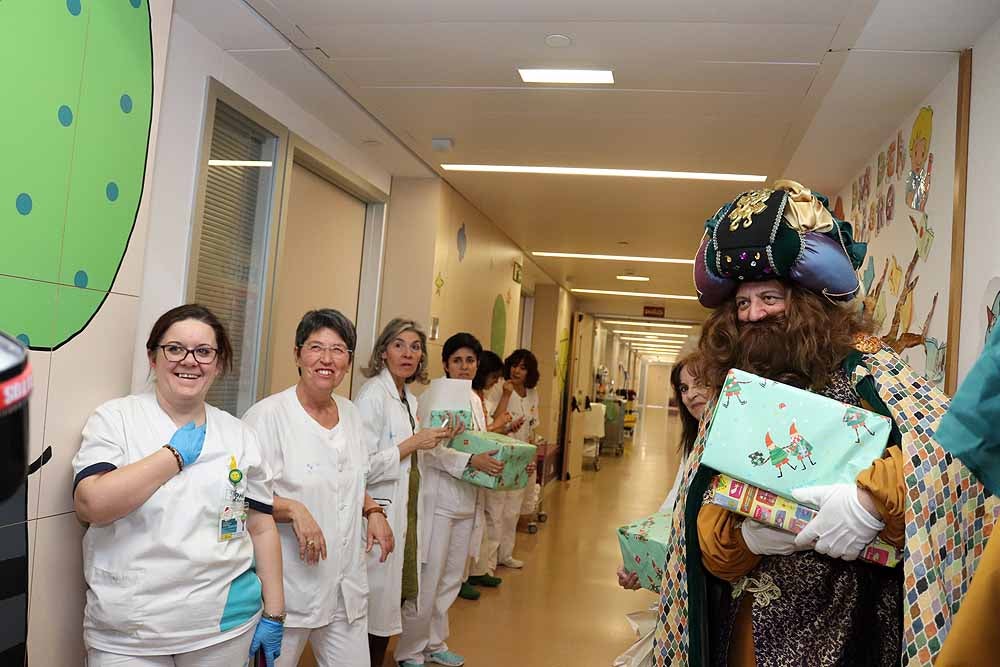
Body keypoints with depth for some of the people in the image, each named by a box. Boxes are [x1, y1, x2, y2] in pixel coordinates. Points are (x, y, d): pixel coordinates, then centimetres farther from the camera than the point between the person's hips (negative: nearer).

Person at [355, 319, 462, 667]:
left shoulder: (410, 400, 12)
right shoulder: (373, 394, -14)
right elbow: (362, 466, -22)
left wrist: (436, 440, 6)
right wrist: (413, 443, -18)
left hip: (407, 514, 8)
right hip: (381, 514, -8)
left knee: (395, 597, 16)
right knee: (378, 603, 2)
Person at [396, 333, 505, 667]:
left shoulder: (475, 400, 13)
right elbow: (430, 450, -18)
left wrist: (495, 462, 1)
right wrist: (471, 461, -27)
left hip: (468, 500, 7)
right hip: (439, 499, -7)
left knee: (451, 579, 16)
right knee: (427, 580, 0)